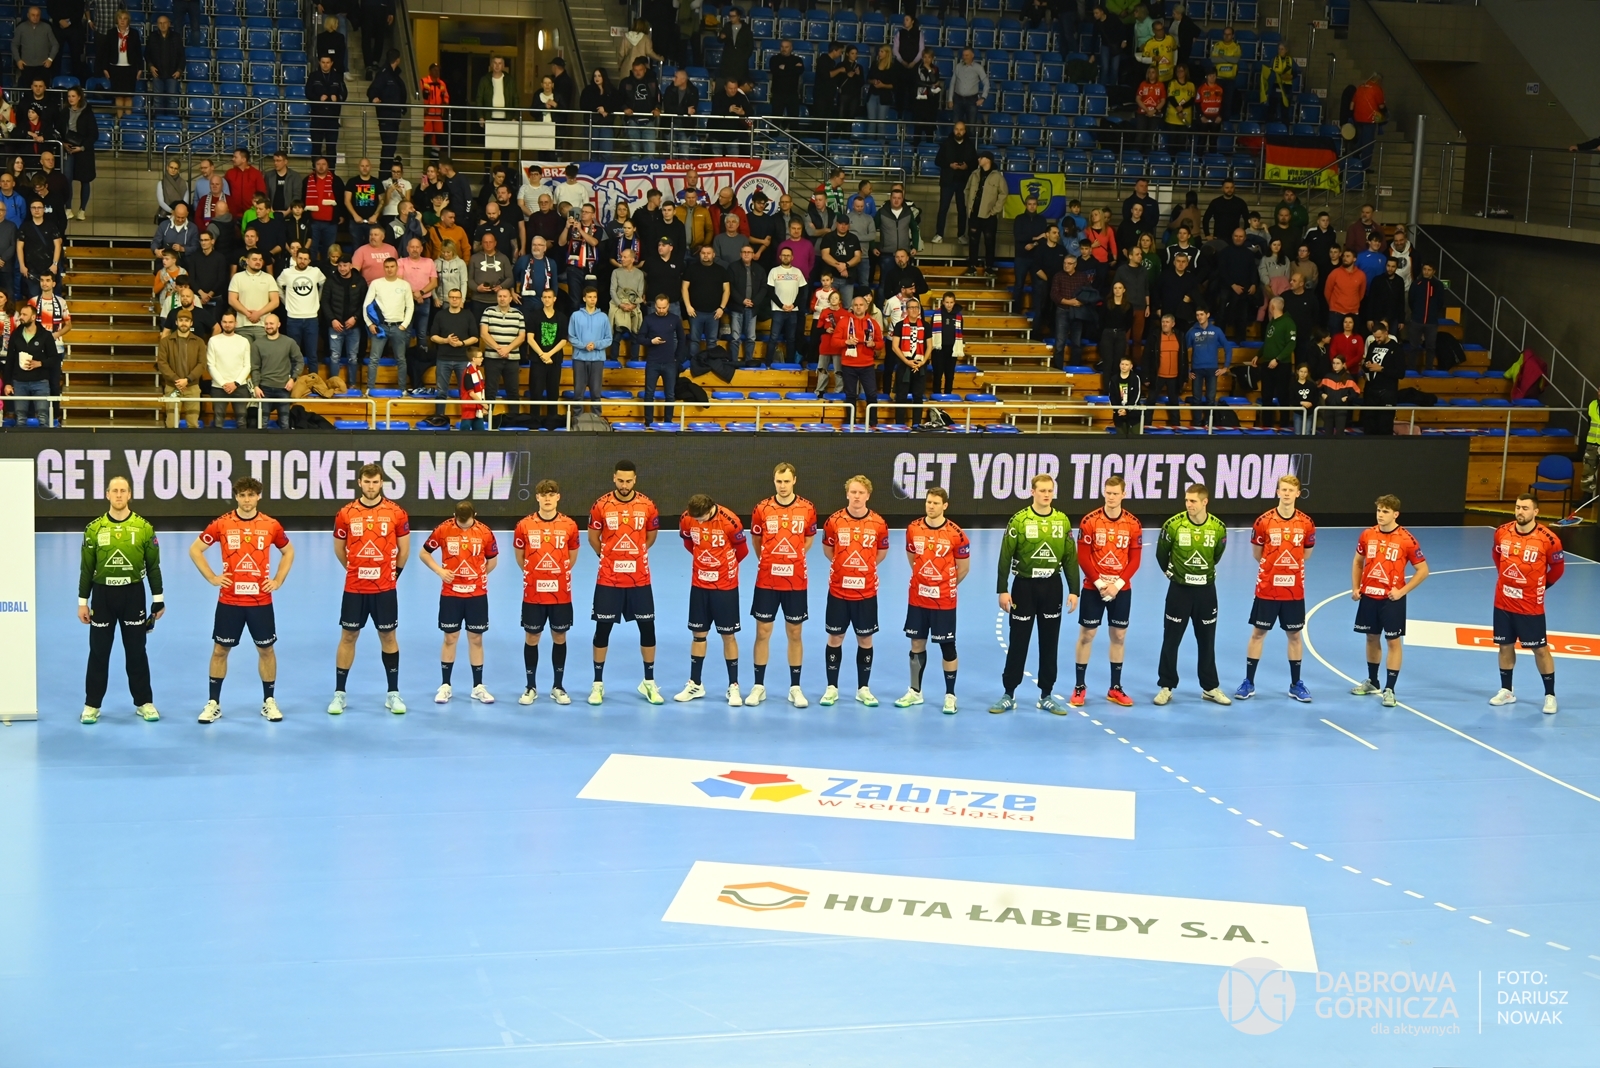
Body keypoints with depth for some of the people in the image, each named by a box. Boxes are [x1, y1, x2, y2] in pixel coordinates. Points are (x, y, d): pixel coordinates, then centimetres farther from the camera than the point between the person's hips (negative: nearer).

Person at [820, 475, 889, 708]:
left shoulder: (878, 523, -5)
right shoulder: (834, 521, -6)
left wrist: (865, 566, 8)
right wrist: (844, 565, 8)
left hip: (866, 592, 0)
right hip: (838, 590, 0)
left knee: (865, 639, 7)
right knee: (835, 638, 6)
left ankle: (863, 689, 18)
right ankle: (832, 688, 17)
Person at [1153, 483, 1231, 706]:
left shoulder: (1218, 527, -7)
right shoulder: (1173, 524, -12)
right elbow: (1161, 553, 3)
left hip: (1206, 590, 2)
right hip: (1179, 589, -2)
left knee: (1207, 641, 10)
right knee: (1171, 640, 3)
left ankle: (1210, 687, 20)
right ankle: (1166, 687, 12)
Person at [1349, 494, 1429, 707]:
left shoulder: (1406, 539, -11)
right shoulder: (1367, 535, 1)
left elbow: (1423, 570, -6)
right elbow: (1358, 562, 15)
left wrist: (1402, 591, -12)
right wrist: (1355, 588, 5)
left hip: (1392, 599, -4)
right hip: (1368, 596, 4)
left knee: (1394, 641, -1)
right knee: (1372, 637, 15)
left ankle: (1389, 689, 3)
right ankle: (1372, 682, 30)